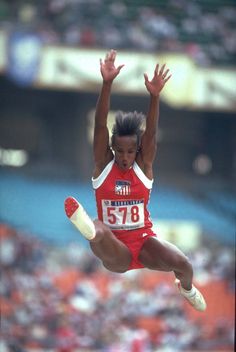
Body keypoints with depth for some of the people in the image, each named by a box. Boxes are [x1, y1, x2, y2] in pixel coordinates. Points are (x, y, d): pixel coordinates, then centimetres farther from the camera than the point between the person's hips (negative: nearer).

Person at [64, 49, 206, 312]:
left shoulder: (144, 166, -2)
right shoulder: (103, 164, -4)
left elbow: (151, 132, -19)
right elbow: (100, 125, -17)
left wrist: (154, 96, -37)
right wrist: (107, 83, -31)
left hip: (143, 241, 2)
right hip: (115, 251, -2)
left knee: (182, 263, -23)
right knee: (99, 231, -36)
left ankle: (187, 289, 13)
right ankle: (90, 229, -75)